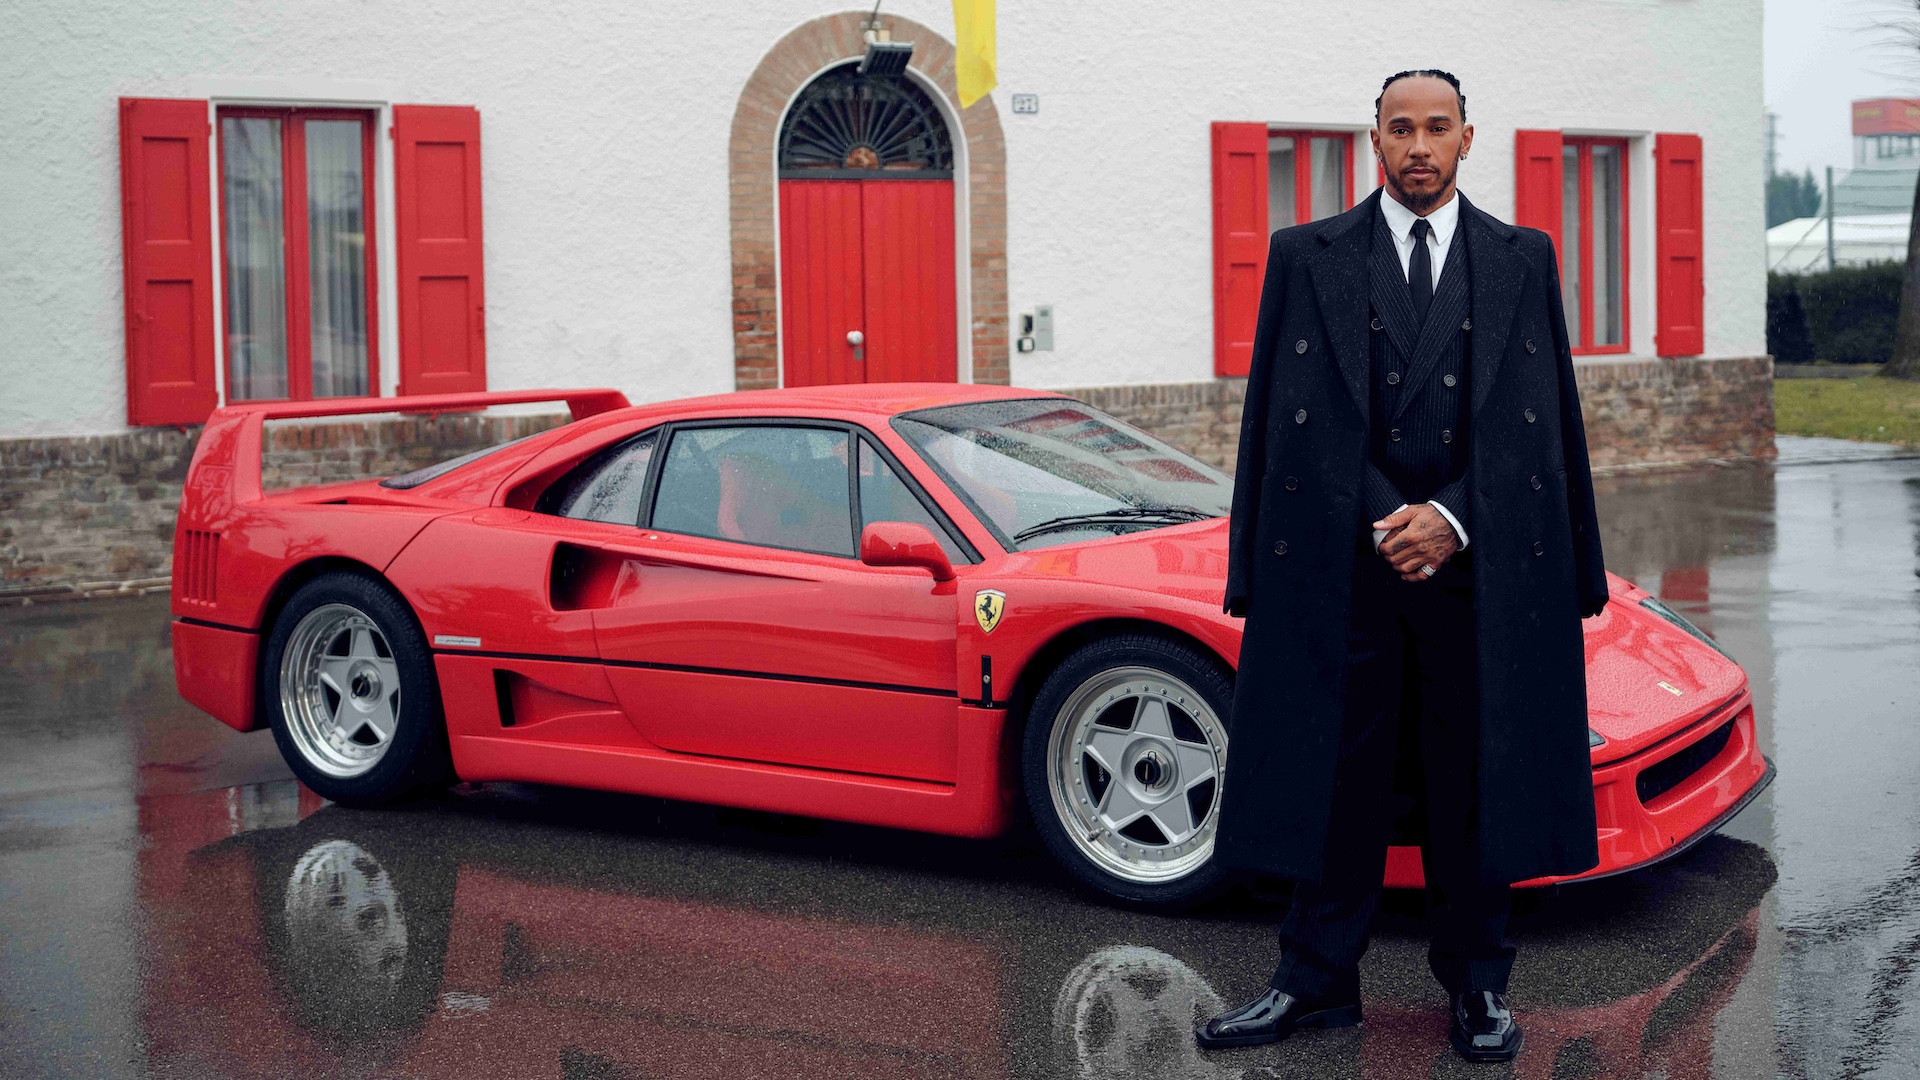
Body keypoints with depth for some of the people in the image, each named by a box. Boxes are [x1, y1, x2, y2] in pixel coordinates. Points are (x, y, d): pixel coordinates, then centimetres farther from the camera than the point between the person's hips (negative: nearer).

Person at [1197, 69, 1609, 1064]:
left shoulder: (1522, 260, 10)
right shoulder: (1306, 257, 6)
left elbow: (1538, 418, 4)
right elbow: (1290, 417, 0)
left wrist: (1451, 521, -8)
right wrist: (1383, 523, -9)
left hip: (1479, 566, 1)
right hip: (1343, 566, -1)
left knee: (1475, 779, 6)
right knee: (1334, 776, 4)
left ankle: (1476, 986, 19)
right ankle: (1317, 981, 15)